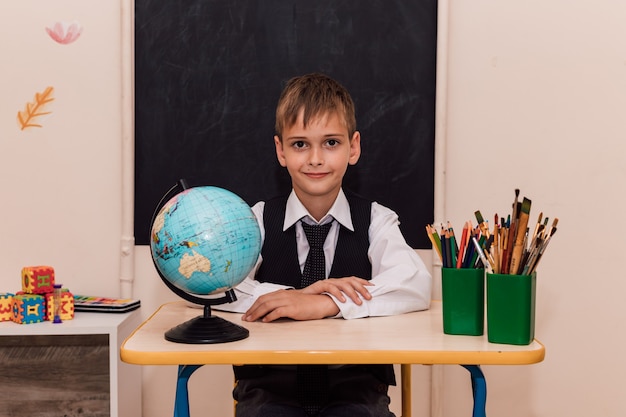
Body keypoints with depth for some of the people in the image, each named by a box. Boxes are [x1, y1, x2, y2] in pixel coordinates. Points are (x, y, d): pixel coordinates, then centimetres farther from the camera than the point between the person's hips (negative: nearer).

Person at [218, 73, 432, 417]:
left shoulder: (375, 221, 3)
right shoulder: (259, 221, 4)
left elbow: (417, 287, -16)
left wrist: (325, 303, -28)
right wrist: (292, 295, -23)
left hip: (355, 389, 0)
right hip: (270, 387, 0)